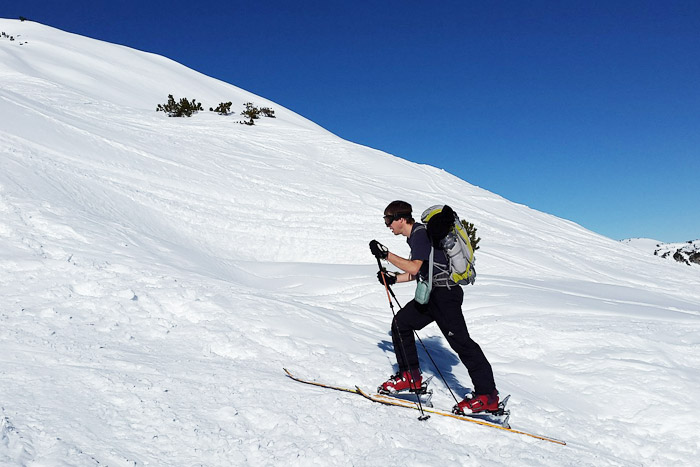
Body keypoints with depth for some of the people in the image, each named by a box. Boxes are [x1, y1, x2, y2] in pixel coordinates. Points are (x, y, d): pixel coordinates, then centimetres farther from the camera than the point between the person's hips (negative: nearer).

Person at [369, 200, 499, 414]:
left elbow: (414, 268, -26)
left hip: (445, 293, -11)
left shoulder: (420, 233, -14)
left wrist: (386, 254, -20)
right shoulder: (415, 234, 17)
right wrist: (394, 278, 19)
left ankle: (487, 395, -5)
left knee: (459, 340, -10)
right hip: (433, 294, 11)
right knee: (401, 322, 11)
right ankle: (410, 376, 17)